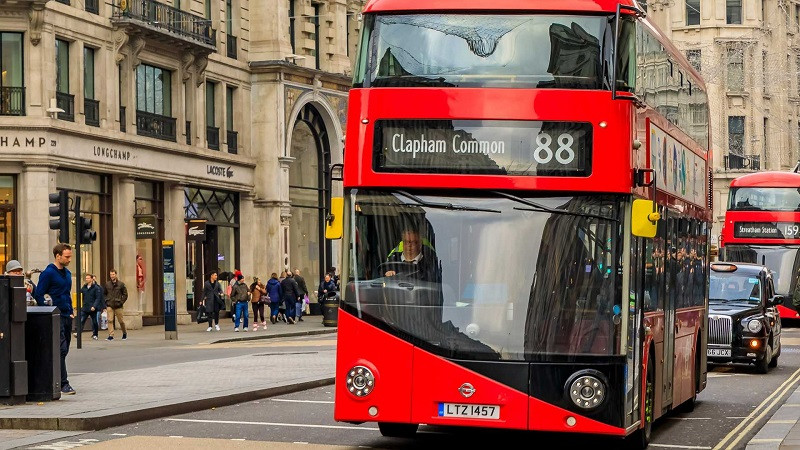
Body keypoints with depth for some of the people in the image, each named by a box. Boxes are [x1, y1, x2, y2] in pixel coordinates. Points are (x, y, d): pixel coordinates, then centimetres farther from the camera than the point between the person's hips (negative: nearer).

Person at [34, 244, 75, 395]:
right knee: (61, 350, -11)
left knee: (64, 351, 9)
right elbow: (38, 295, -11)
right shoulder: (48, 273, -10)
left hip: (67, 317, 8)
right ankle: (63, 384, -11)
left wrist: (70, 312, 16)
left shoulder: (67, 273, 16)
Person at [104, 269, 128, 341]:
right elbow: (104, 294, 17)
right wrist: (106, 301, 6)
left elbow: (125, 294, 3)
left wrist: (121, 302, -5)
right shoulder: (107, 284, 5)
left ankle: (124, 333, 30)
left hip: (118, 306, -1)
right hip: (109, 306, 1)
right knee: (110, 320, -9)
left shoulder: (121, 284, -1)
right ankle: (111, 336, -8)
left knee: (121, 321, 8)